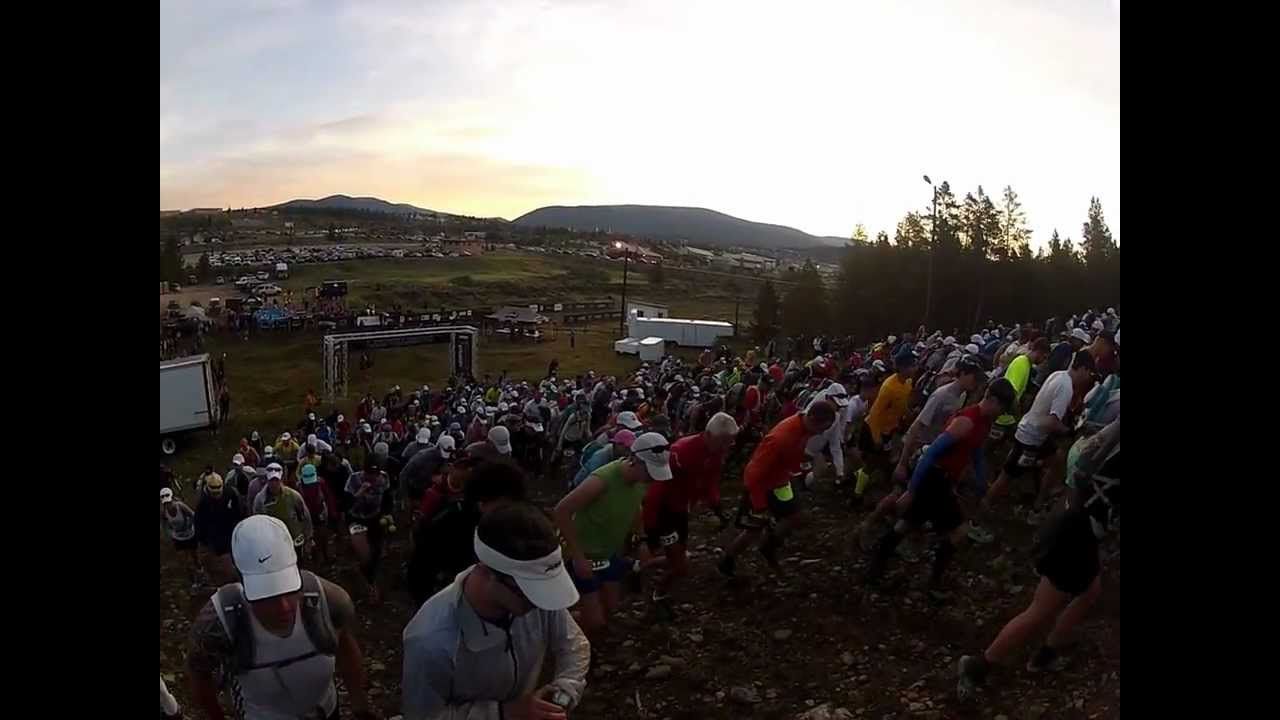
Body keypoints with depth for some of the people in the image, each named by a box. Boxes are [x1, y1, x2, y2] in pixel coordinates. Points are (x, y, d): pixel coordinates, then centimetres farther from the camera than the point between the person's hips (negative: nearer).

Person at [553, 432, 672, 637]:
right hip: (585, 554, -7)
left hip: (611, 552, 7)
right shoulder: (602, 481, -33)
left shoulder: (641, 481, -9)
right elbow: (561, 511, -30)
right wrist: (577, 556, -28)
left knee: (610, 608, 17)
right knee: (595, 621, -7)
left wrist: (640, 541, 5)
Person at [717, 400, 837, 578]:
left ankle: (769, 547, 33)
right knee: (754, 530, 3)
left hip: (779, 480, 8)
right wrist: (760, 506, -26)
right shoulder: (781, 438, -38)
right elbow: (755, 475, -32)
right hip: (759, 484, -8)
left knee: (794, 518, 12)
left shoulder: (803, 428, -13)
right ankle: (726, 562, 23)